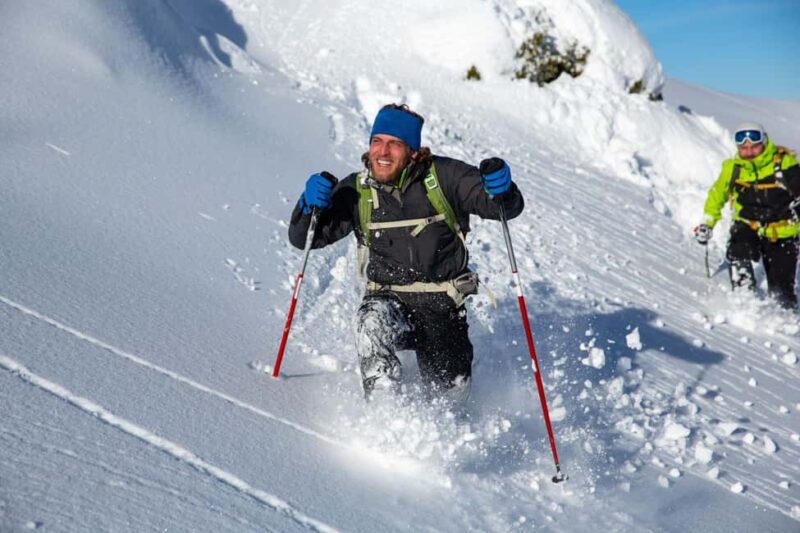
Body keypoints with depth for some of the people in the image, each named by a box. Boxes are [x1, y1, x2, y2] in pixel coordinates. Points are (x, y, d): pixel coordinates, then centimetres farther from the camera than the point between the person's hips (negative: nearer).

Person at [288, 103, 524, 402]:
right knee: (374, 322, -34)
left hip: (442, 303, 0)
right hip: (388, 298, 1)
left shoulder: (443, 177, -8)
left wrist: (501, 189, -31)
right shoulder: (357, 190, -2)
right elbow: (304, 237, -1)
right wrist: (310, 204, -23)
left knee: (449, 392, -4)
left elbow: (507, 208, -7)